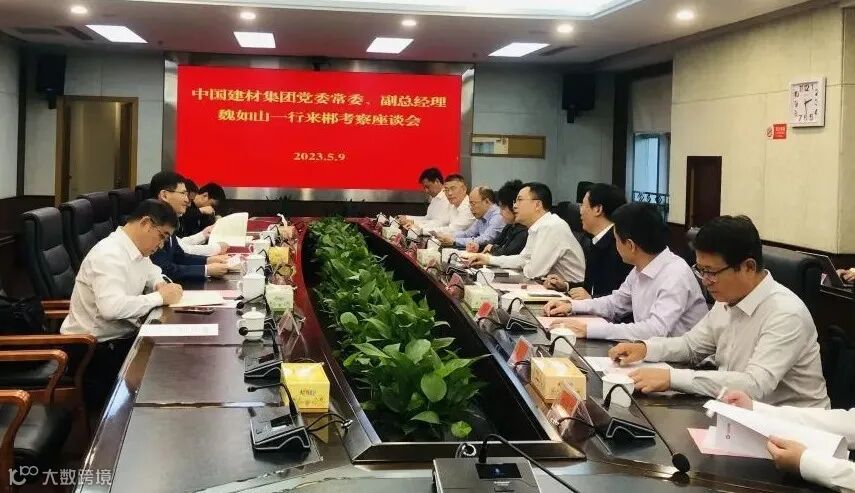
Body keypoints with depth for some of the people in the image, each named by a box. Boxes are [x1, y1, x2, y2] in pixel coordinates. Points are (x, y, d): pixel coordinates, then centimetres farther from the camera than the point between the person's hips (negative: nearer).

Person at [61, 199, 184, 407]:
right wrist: (160, 297, -23)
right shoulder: (109, 255, -22)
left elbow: (151, 272, 29)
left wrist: (161, 285, 4)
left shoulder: (136, 248, 6)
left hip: (122, 336, 9)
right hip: (95, 348, -9)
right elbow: (112, 307, -36)